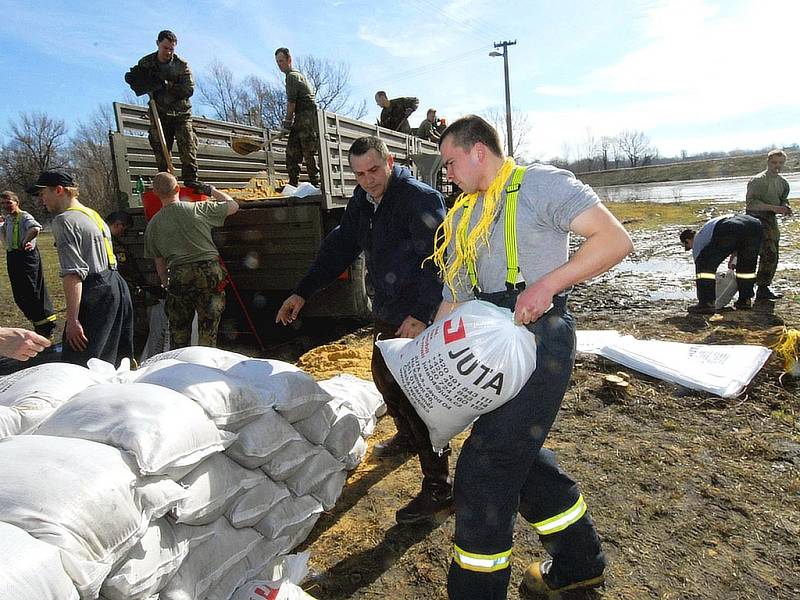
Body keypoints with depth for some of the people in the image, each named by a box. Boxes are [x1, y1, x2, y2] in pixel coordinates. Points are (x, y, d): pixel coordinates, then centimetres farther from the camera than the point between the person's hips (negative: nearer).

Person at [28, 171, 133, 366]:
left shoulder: (64, 220, -9)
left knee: (77, 367, -8)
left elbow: (73, 273, -19)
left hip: (96, 292, -10)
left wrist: (72, 320, -21)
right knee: (117, 360, 16)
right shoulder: (94, 215, 20)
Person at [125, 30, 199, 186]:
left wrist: (166, 85, -20)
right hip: (159, 113, 2)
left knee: (188, 147, -11)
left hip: (181, 113, -1)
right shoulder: (145, 63, 2)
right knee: (161, 149, -1)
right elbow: (138, 88, 3)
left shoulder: (182, 65, -5)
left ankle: (191, 180, -10)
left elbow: (189, 90, -13)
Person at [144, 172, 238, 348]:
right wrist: (212, 190, 25)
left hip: (178, 277, 2)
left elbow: (159, 262, 12)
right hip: (209, 272, -2)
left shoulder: (153, 225, 7)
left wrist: (166, 283, 23)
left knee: (178, 331, 13)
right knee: (208, 333, 4)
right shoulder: (198, 209, -2)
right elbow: (233, 205, 11)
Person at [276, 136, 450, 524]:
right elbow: (339, 248, 12)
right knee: (385, 377, 23)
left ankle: (438, 488, 6)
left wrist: (420, 314, -35)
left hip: (419, 317, -9)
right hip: (386, 313, 9)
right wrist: (302, 292, 8)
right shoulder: (362, 202, 7)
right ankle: (407, 438, 50)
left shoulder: (420, 198, -18)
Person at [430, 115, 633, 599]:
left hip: (539, 338, -9)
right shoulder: (464, 216, 17)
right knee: (519, 454, 18)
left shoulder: (541, 183, -5)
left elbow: (616, 240, -14)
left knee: (483, 468, -7)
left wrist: (548, 283, -23)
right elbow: (455, 297, 17)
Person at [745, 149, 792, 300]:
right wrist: (773, 207, -25)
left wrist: (785, 208, 1)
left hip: (771, 220, 9)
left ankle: (764, 288, 20)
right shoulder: (758, 180, -13)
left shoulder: (783, 183, 13)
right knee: (769, 255, -17)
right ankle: (762, 289, -10)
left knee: (772, 257, 10)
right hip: (757, 219, -9)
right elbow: (750, 203, -20)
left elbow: (783, 200, 24)